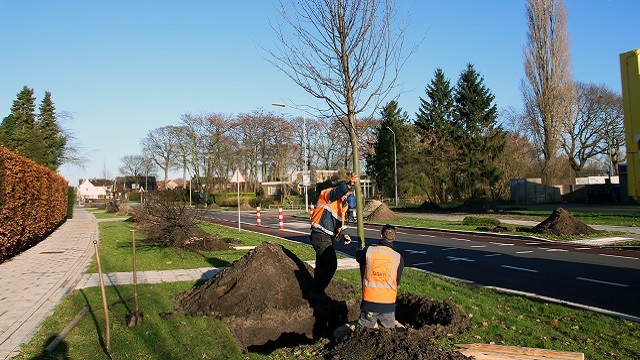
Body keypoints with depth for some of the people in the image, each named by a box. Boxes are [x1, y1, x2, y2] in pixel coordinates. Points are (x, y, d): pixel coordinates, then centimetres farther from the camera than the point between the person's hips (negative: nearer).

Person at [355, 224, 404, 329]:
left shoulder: (368, 251, -7)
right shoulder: (398, 257, -5)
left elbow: (358, 257, 17)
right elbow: (397, 282, 6)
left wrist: (359, 251, 39)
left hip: (369, 301, -1)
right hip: (388, 303, 1)